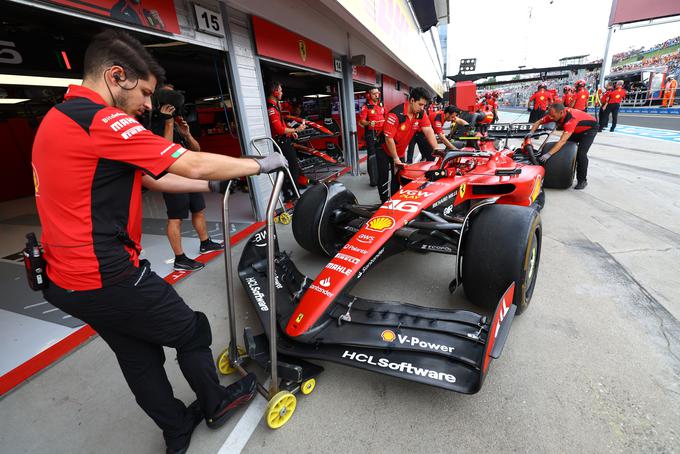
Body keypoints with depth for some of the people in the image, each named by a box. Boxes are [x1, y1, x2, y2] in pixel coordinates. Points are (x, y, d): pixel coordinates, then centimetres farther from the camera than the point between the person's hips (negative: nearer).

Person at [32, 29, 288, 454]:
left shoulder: (61, 118, 14)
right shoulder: (98, 119, -19)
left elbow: (151, 179, 12)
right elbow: (194, 165, -21)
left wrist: (215, 185, 10)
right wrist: (262, 164, -7)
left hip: (71, 277, 10)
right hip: (109, 276, -10)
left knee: (139, 356, 21)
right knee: (192, 330, 12)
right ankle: (215, 404, 38)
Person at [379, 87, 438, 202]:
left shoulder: (421, 113, -8)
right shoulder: (395, 114, -26)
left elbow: (428, 130, -11)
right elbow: (389, 138, -26)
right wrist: (396, 159, -22)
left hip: (401, 152, 6)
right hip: (384, 150, -6)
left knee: (398, 178, 10)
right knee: (384, 178, -9)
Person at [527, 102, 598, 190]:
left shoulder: (571, 119, -43)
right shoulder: (554, 114, -24)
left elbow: (562, 141, -51)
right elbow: (538, 122, -10)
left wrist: (549, 154, -59)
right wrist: (531, 132, -28)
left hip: (590, 128, -7)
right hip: (576, 129, 8)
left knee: (581, 154, -19)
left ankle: (582, 180, -5)